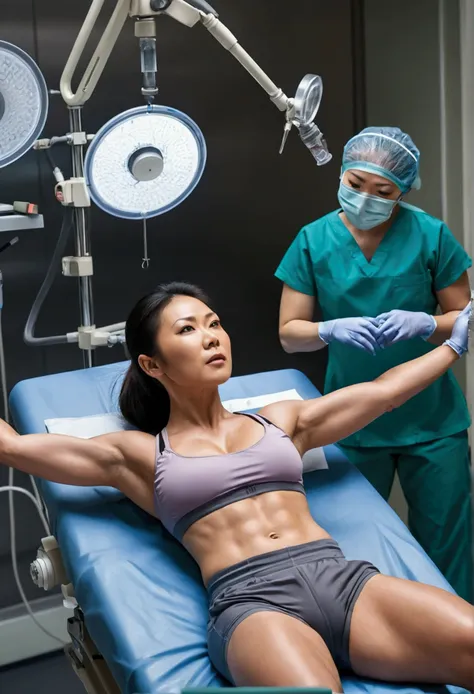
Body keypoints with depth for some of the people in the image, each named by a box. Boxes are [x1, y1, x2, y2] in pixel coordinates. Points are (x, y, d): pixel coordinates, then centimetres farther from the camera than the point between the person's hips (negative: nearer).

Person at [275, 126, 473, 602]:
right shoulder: (314, 241, -3)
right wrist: (331, 329, -21)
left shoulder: (430, 236, -7)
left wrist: (423, 323, -21)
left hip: (431, 422, -1)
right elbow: (289, 333, -1)